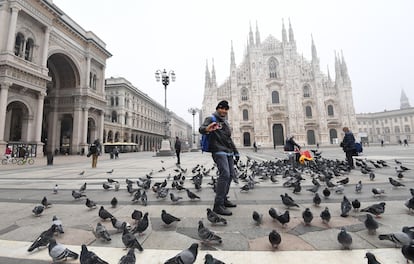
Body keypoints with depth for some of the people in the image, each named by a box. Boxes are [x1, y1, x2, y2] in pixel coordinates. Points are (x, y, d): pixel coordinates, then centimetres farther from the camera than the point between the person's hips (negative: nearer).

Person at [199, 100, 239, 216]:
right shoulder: (211, 119, -2)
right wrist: (207, 129, -45)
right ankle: (218, 205, -14)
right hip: (219, 152, -9)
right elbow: (201, 128, -21)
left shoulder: (226, 122, 22)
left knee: (231, 175, 9)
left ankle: (224, 199, 23)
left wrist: (236, 152, 22)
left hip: (229, 153, 9)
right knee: (225, 174, -20)